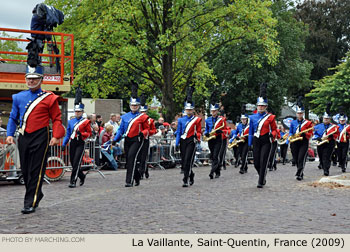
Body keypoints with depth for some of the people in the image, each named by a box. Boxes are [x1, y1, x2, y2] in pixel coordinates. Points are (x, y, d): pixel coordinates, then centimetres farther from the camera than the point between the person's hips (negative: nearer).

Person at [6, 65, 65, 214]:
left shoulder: (49, 98, 0)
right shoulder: (18, 97, 12)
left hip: (40, 137, -5)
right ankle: (37, 195, 31)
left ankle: (30, 203, -3)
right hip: (23, 138, 5)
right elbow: (13, 118, 17)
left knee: (36, 171, -6)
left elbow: (56, 119, 0)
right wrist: (10, 134, 5)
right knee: (25, 170, 10)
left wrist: (56, 136, -12)